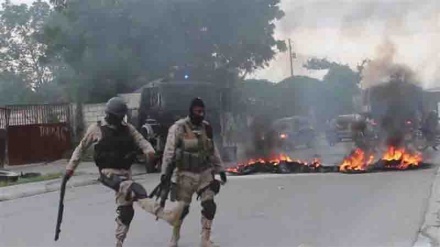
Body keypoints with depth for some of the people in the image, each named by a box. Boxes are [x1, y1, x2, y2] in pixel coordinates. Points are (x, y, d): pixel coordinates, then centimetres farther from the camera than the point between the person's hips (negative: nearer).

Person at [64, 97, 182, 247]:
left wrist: (148, 149, -26)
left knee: (126, 210, 9)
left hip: (125, 172, 6)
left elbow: (140, 140, -4)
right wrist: (71, 166, 4)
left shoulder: (127, 128, 6)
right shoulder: (97, 129, -3)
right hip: (108, 173, -6)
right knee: (136, 190, -30)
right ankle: (165, 215, -42)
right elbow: (82, 147, 6)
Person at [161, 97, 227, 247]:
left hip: (205, 173, 4)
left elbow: (213, 151, 15)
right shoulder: (178, 128, -11)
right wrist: (165, 172, -15)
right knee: (183, 208, 3)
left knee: (210, 205, -6)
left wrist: (220, 169, 14)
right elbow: (169, 152, -11)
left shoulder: (207, 128, 5)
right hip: (186, 174, -4)